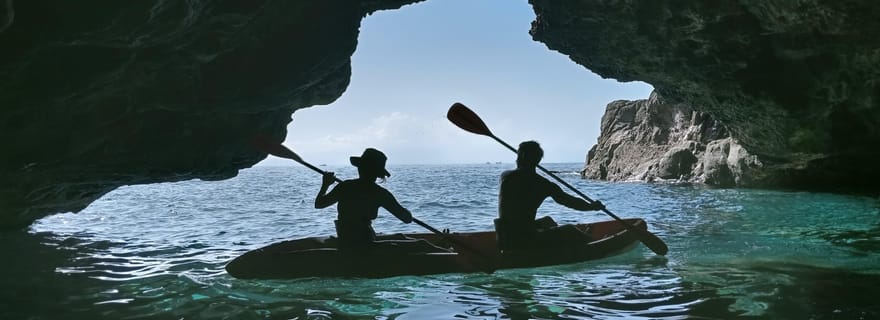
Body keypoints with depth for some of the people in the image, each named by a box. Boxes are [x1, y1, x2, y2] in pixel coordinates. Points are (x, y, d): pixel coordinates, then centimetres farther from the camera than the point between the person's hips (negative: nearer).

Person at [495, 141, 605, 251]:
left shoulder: (505, 176, 1)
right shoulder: (543, 184, -9)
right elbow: (570, 201, 2)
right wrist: (592, 206, 20)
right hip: (524, 241, -6)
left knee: (547, 221, 31)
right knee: (570, 231, 13)